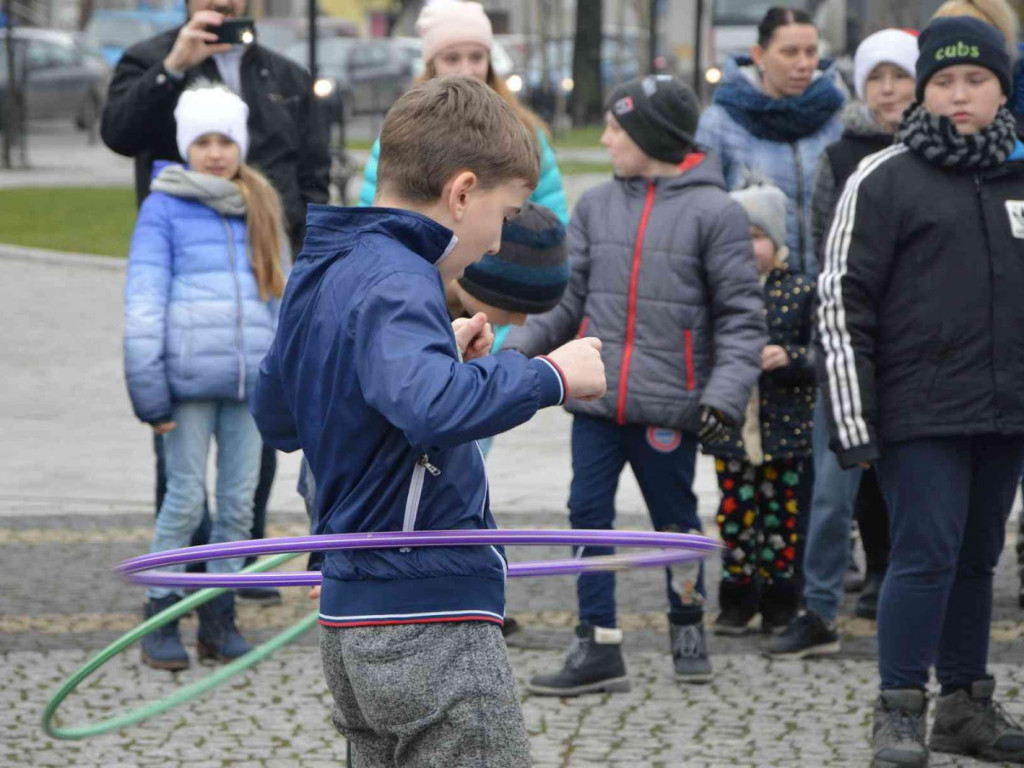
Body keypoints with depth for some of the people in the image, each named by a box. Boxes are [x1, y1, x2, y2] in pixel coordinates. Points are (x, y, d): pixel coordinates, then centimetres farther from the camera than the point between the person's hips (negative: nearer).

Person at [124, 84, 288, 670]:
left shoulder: (263, 209, 14)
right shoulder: (165, 208, -1)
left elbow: (284, 297, 19)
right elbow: (144, 304, -4)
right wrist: (149, 391, -9)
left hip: (251, 380, 4)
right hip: (189, 380, -4)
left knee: (240, 500, 6)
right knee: (186, 499, -2)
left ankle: (220, 620, 16)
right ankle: (161, 620, 7)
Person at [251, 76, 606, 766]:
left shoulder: (318, 274, 12)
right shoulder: (395, 282, -17)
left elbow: (276, 418, 26)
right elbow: (433, 408, -37)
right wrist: (548, 375, -21)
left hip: (350, 626, 9)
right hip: (432, 623, -9)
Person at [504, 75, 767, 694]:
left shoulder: (714, 211, -5)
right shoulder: (597, 205, 10)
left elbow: (741, 315, -6)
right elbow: (567, 295, 12)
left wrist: (725, 393, -16)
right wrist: (516, 352, 0)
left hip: (669, 404, -4)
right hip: (596, 397, 4)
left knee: (675, 518, 9)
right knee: (589, 513, 0)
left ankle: (688, 623, 30)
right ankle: (599, 648, 5)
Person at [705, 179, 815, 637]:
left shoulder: (800, 291, -1)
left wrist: (789, 357, -18)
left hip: (784, 427, -1)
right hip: (731, 426, 1)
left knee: (780, 513, 5)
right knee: (734, 513, 4)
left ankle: (780, 603, 16)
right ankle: (736, 602, 15)